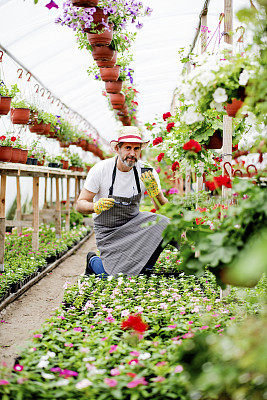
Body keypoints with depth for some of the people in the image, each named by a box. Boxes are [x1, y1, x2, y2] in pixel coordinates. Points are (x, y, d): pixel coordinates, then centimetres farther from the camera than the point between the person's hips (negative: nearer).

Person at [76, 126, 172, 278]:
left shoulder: (147, 173, -11)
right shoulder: (100, 170, -17)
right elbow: (80, 205, -11)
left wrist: (155, 192, -32)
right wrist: (96, 207, -34)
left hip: (134, 222, 3)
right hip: (108, 230, -3)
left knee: (163, 224, -26)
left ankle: (144, 268, -1)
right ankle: (93, 261, 18)